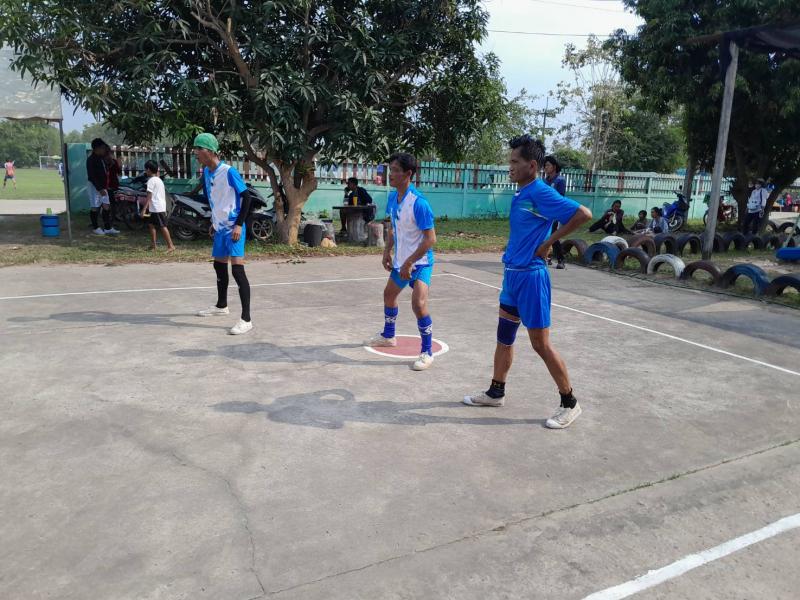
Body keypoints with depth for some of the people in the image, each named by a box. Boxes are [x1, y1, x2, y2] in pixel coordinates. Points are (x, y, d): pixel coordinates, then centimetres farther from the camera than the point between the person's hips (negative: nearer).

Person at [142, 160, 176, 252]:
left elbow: (149, 196, -16)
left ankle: (171, 245, -7)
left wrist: (144, 208, -16)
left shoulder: (151, 180, -11)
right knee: (151, 224, 16)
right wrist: (165, 209, 22)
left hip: (156, 208, -10)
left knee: (162, 226, -8)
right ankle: (153, 245, 19)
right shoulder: (159, 180, 16)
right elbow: (164, 195, 18)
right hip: (162, 206, 10)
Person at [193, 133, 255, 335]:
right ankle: (221, 306, 40)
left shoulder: (229, 172, -17)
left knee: (237, 269, -15)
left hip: (233, 228, -9)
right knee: (219, 265, 20)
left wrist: (239, 224, -19)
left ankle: (246, 319, -14)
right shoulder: (206, 172, 7)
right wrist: (214, 223, 21)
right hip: (220, 228, 9)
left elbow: (246, 197, -15)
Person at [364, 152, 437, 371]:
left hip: (419, 262, -9)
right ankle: (388, 336, 46)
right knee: (389, 294, 23)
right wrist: (387, 252, 7)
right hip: (400, 261, 9)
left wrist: (409, 263, -25)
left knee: (418, 303, -23)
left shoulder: (418, 203, -25)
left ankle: (427, 352, -8)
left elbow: (430, 239, -24)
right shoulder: (392, 197, 0)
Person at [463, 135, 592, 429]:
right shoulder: (521, 193, 10)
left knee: (540, 343, -2)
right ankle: (496, 392, 31)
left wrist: (549, 242, -17)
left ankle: (569, 403, 13)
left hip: (530, 276, -9)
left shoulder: (540, 192, -17)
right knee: (504, 336, 17)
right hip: (512, 273, 9)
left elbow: (584, 214, -22)